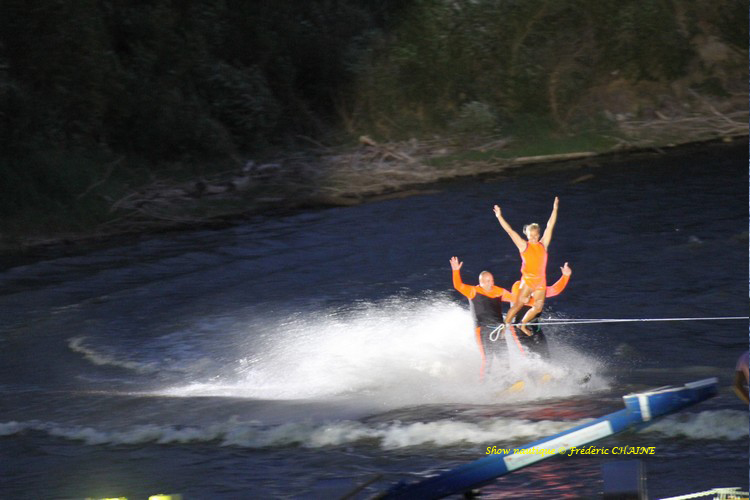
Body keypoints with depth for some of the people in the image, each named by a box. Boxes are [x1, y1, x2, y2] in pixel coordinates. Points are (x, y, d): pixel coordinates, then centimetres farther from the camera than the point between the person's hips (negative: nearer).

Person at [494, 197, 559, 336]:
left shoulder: (543, 245, 11)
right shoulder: (524, 246, 1)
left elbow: (550, 227, 11)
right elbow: (509, 231, -2)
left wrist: (555, 209, 9)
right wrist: (499, 217, -6)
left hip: (540, 281, 4)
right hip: (527, 279, -4)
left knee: (538, 307, 2)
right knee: (519, 304, -11)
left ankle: (523, 325, 21)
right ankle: (506, 325, -7)